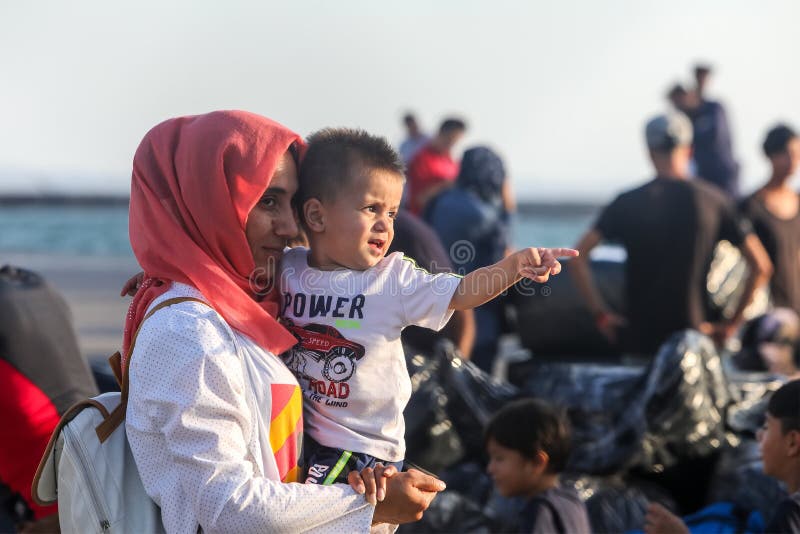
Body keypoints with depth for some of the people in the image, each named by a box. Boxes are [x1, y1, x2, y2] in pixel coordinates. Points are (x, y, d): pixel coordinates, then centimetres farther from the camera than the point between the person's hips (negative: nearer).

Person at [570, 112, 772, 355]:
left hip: (639, 338, 1)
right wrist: (733, 323, 7)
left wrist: (600, 314, 2)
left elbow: (577, 259, -4)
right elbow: (761, 266, 1)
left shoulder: (626, 203, 2)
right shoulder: (713, 201, 2)